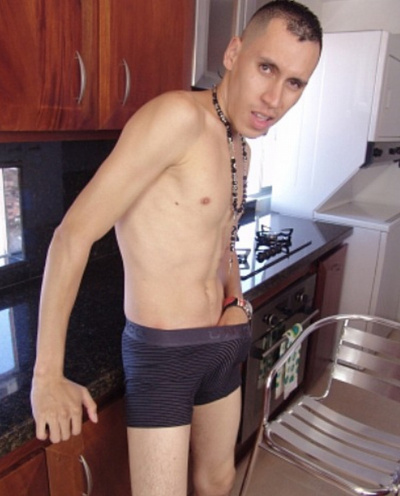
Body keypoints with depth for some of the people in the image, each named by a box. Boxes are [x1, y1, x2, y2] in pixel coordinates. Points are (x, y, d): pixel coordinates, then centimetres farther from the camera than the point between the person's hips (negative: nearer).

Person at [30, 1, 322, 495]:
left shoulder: (240, 147, 7)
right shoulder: (179, 116, -21)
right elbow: (74, 234, -22)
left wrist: (238, 302, 5)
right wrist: (48, 375, -17)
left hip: (222, 344, 8)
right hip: (161, 352, -8)